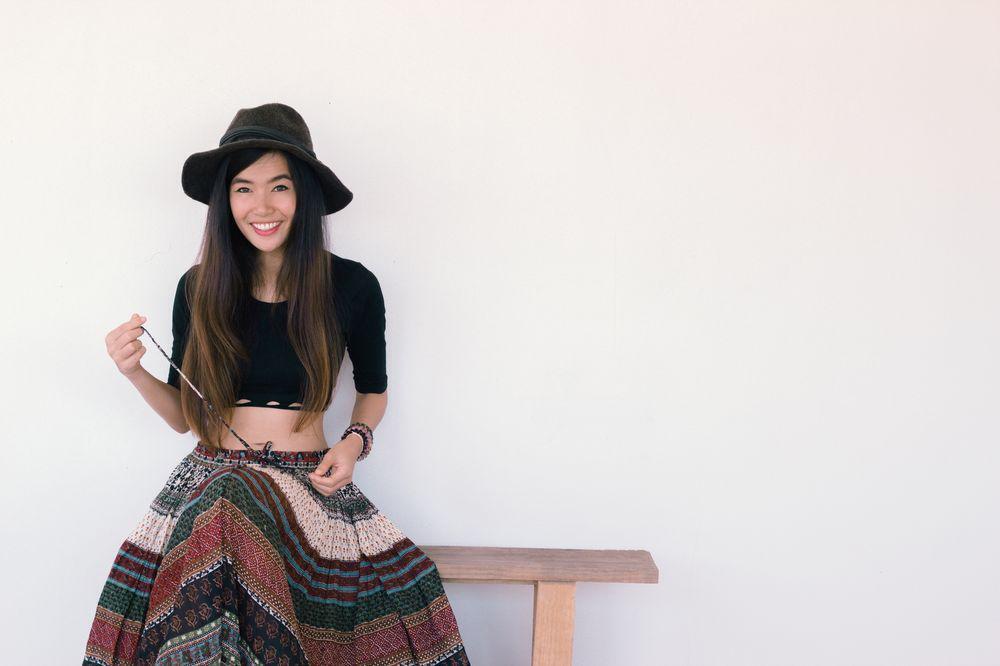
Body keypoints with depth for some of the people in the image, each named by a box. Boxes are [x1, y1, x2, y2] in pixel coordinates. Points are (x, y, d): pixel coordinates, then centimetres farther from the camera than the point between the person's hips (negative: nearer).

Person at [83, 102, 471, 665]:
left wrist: (356, 441, -4)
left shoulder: (353, 286, -1)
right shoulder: (198, 288, 4)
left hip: (311, 484, 0)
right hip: (211, 479, 0)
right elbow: (184, 414, 13)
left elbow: (374, 390, 16)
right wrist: (134, 372, -5)